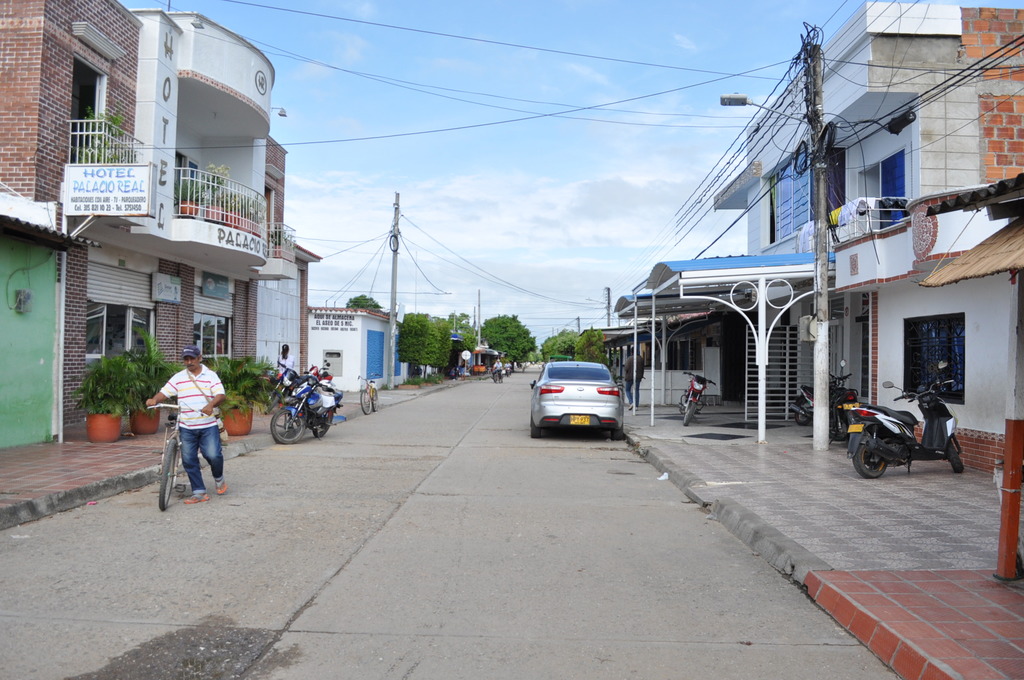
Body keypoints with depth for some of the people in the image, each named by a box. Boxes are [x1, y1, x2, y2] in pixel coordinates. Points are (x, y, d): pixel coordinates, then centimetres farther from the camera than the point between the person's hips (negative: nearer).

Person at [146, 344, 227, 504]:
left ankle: (218, 478, 18)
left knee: (213, 455, -13)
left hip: (208, 426, -3)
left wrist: (211, 404, -29)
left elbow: (221, 395, -8)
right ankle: (199, 493, 11)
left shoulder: (210, 376, 3)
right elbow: (164, 392, 4)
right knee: (188, 460, 1)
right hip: (186, 427, 3)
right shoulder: (178, 377, 10)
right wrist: (154, 400, -18)